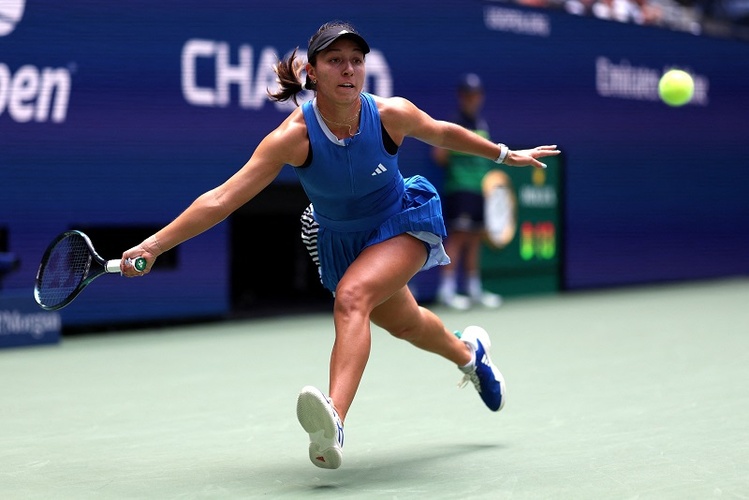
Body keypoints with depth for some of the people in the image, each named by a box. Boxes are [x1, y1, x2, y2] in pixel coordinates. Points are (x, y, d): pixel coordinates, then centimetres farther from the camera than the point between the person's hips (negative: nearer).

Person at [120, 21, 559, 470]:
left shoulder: (392, 114, -26)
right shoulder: (294, 136, -29)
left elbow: (442, 133, -2)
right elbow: (221, 199, -32)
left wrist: (506, 154, 11)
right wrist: (153, 246, -40)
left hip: (404, 224, -3)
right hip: (343, 242, 3)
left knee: (351, 297, -32)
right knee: (404, 323, 25)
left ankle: (334, 424, -44)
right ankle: (469, 353, 59)